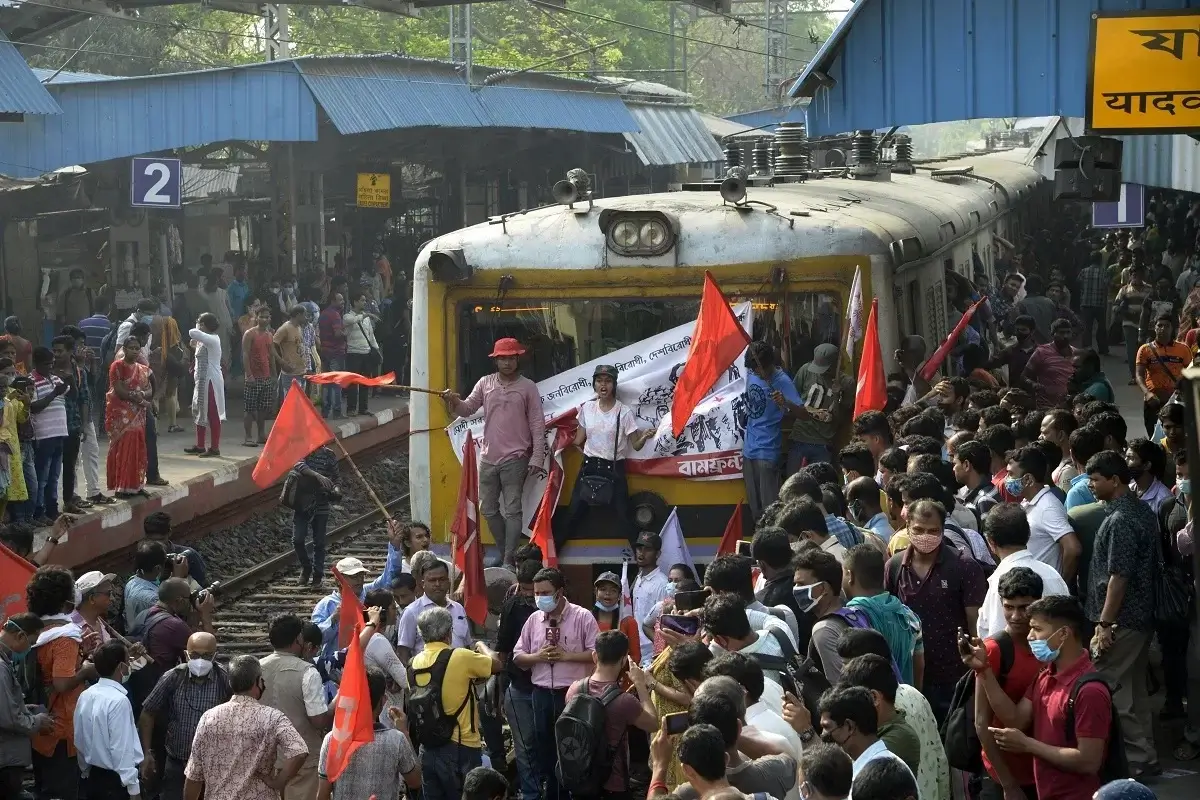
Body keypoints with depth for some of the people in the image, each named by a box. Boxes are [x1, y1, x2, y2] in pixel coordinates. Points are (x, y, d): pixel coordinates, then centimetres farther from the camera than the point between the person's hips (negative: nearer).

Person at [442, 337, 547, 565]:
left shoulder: (528, 387, -2)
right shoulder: (485, 383, 6)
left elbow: (537, 425, -2)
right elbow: (468, 409, 3)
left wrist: (537, 458, -7)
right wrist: (455, 402, -19)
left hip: (515, 459, -4)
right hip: (488, 458, 4)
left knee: (512, 510, -4)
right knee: (488, 509, 11)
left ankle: (510, 561, -3)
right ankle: (504, 552, 26)